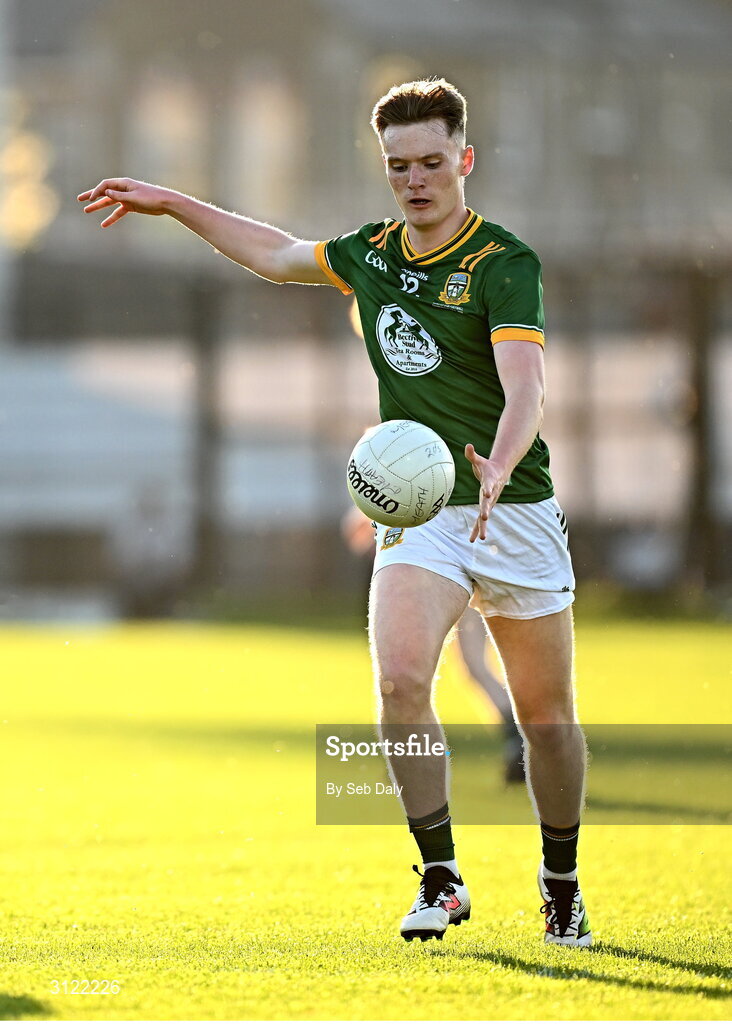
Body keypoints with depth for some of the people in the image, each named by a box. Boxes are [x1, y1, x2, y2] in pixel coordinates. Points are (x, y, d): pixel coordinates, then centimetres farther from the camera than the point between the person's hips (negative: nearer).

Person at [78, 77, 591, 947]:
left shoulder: (504, 264, -13)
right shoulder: (371, 254, 7)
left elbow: (525, 389, -28)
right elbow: (275, 254, 27)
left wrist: (497, 467, -47)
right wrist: (170, 204, 26)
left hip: (514, 509, -3)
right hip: (416, 511, 3)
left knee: (547, 716, 4)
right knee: (400, 680, -21)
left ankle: (561, 884, 26)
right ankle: (440, 877, -12)